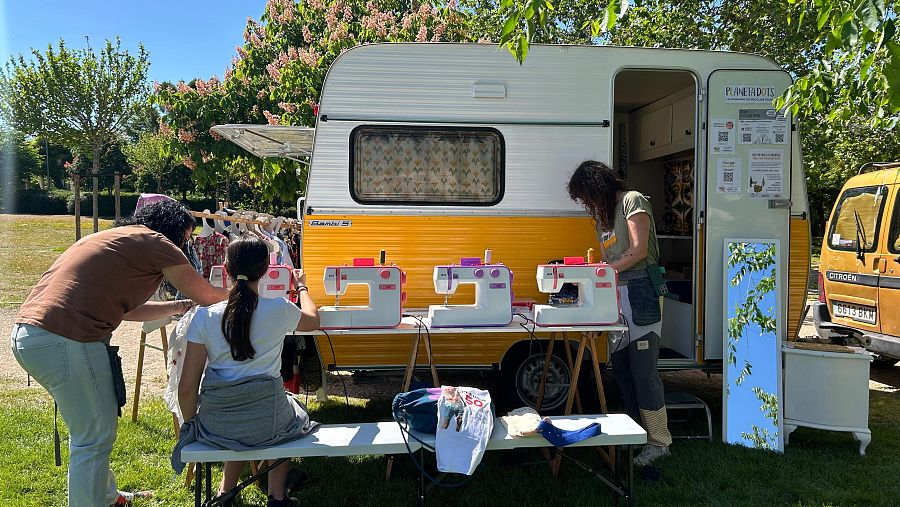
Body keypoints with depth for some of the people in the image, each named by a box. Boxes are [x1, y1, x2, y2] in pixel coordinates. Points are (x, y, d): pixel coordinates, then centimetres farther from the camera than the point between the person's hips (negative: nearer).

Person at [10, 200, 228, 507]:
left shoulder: (114, 238, 24)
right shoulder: (154, 242, -3)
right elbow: (207, 295, 1)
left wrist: (180, 306, 34)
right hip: (67, 341, -10)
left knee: (89, 427, 25)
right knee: (95, 437, 2)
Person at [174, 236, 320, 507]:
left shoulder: (205, 317, -7)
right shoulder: (279, 309, -9)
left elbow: (187, 388, -5)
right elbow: (313, 320, 16)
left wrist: (191, 424, 14)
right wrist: (302, 287, 34)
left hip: (216, 425, 2)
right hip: (267, 425, -2)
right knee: (291, 406, 35)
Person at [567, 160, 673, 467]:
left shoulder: (632, 201, -3)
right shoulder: (603, 214, 21)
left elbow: (639, 250, -12)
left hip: (640, 292, -9)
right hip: (616, 295, 9)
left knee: (643, 369, -8)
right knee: (621, 368, 8)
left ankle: (659, 441, 0)